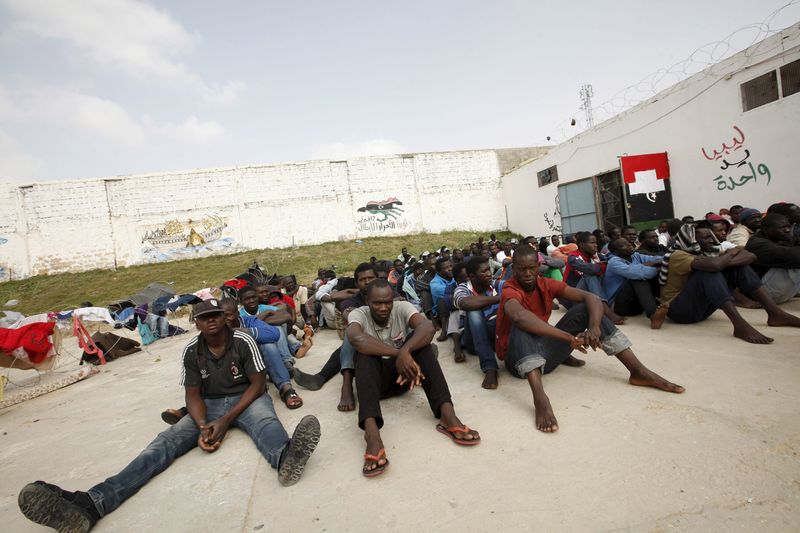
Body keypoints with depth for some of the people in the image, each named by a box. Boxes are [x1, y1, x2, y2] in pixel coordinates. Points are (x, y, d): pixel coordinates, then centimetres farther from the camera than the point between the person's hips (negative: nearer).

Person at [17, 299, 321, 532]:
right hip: (209, 406, 4)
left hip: (245, 399, -4)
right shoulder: (191, 351, -2)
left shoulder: (243, 341, -12)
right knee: (167, 441, -20)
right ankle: (90, 504, -38)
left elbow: (258, 384, -13)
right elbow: (193, 394, -4)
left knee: (265, 421, -38)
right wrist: (203, 426, -25)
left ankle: (285, 459, -73)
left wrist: (225, 421, -23)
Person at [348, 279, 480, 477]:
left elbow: (428, 327, -30)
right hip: (373, 379, -1)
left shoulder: (402, 308, -10)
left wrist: (405, 351, -48)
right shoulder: (359, 314, -13)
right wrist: (399, 353, -45)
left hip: (403, 372, 2)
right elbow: (356, 338, -38)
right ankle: (371, 431, -50)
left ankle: (447, 414, -36)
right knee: (365, 351, -32)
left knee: (419, 339, -25)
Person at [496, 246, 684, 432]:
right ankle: (539, 397, -51)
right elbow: (519, 316, -45)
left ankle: (638, 371, -7)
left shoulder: (546, 284, -2)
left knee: (587, 307, -4)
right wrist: (569, 337, -45)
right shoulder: (510, 291, -20)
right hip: (519, 359, -6)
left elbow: (592, 298, -10)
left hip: (545, 354, 6)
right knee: (523, 326, -37)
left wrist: (594, 327, -30)